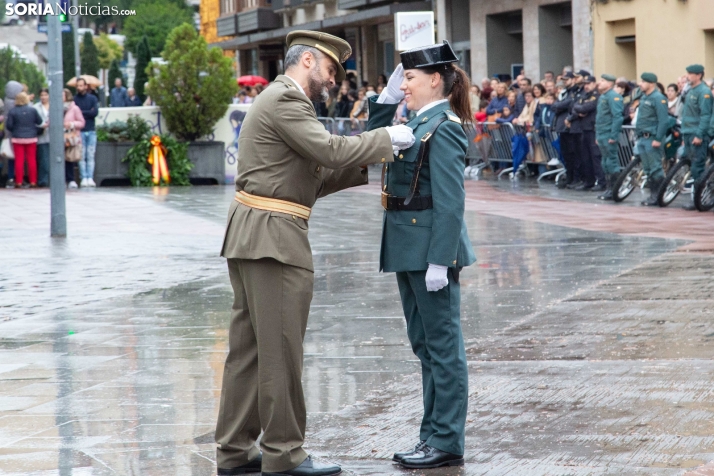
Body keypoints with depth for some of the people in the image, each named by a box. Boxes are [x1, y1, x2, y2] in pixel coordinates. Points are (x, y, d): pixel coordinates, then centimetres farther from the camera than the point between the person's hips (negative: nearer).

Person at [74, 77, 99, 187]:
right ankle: (84, 178, -4)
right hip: (80, 131, -1)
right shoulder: (74, 99, 5)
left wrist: (82, 112, -6)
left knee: (90, 156, 0)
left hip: (91, 131, 1)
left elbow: (95, 112, -4)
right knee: (81, 156, -4)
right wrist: (88, 113, -8)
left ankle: (90, 178, -1)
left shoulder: (92, 98, 8)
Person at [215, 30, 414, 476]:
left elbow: (314, 179, 19)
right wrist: (386, 139, -8)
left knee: (249, 349, 12)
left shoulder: (281, 100, 22)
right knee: (281, 350, -4)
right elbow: (330, 150, -20)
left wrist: (367, 165, 11)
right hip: (273, 238, -11)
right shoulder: (285, 100, -11)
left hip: (251, 238, 11)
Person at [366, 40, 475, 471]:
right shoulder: (419, 122, 12)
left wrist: (439, 261, -24)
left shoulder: (444, 128, -15)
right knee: (424, 343, 15)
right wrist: (387, 97, 10)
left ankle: (447, 442, 5)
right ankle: (434, 432, 24)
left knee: (442, 345, -1)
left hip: (432, 248, -10)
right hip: (409, 249, 10)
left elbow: (450, 201, -20)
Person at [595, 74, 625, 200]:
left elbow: (617, 117, -19)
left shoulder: (613, 96, -12)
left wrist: (613, 136, -22)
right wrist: (597, 135, 22)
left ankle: (613, 190, -5)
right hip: (602, 136, 10)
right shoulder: (602, 96, 18)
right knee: (605, 163, 12)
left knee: (611, 162, -7)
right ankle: (609, 188, 18)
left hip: (609, 136, -10)